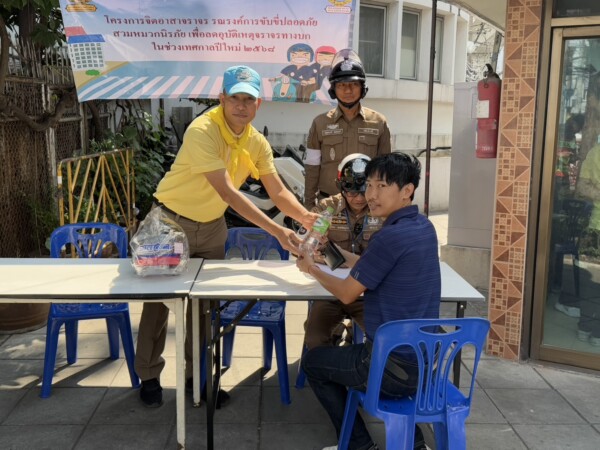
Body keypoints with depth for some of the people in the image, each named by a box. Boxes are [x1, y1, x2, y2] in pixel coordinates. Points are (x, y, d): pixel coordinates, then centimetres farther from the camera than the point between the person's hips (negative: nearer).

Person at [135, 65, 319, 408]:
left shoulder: (257, 143, -7)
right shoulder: (203, 131, -28)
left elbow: (278, 191, -6)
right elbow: (228, 192, -36)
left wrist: (307, 218, -26)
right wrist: (277, 231, -40)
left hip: (212, 227, 6)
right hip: (171, 222, -5)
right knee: (158, 299, 5)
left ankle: (197, 375, 27)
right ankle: (149, 376, 23)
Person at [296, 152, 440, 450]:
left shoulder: (391, 236, -23)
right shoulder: (424, 228, 4)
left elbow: (347, 293, -11)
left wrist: (312, 269, 5)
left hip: (396, 367, -8)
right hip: (425, 360, 8)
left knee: (312, 362, 16)